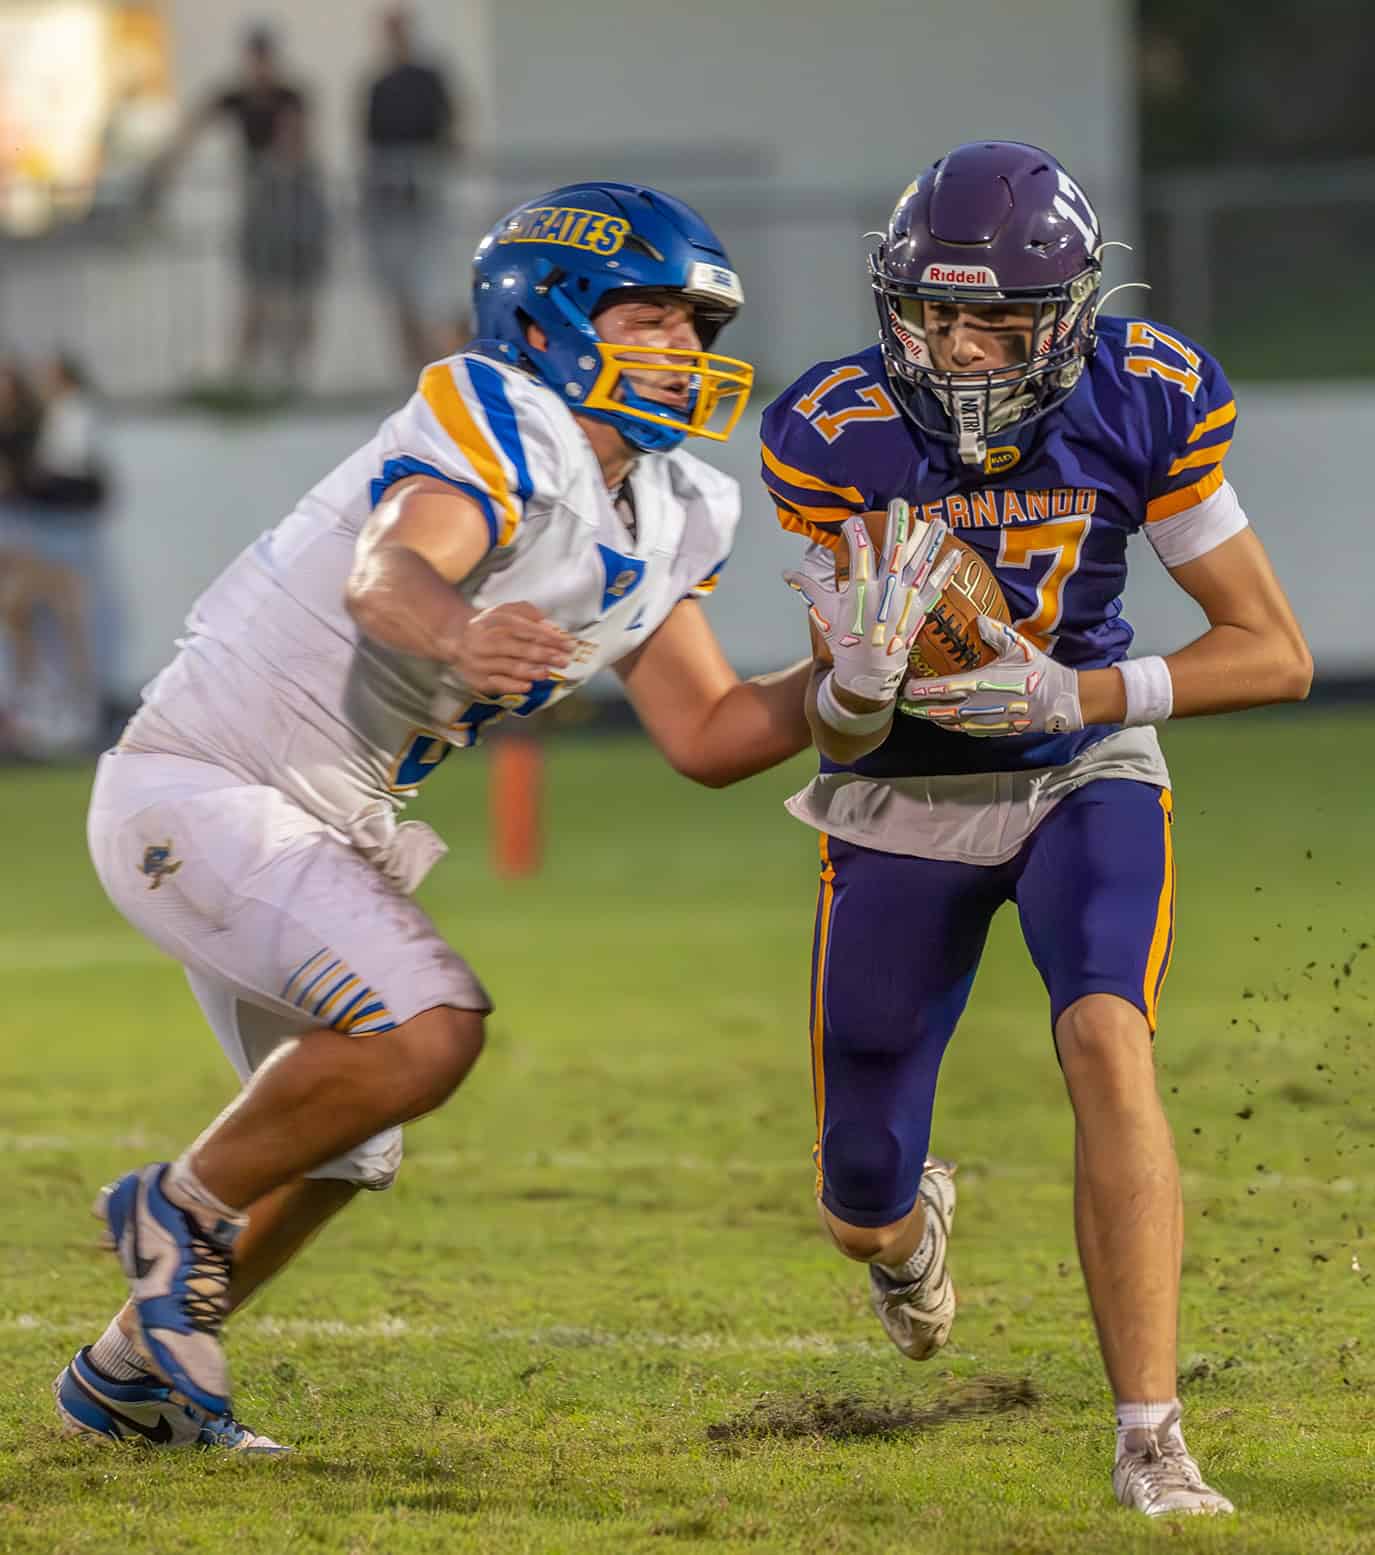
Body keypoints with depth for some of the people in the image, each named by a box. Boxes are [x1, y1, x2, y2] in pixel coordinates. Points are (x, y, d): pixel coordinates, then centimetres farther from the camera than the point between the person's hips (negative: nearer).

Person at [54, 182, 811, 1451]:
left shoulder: (659, 522, 7)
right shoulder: (499, 432, -21)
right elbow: (386, 571, -42)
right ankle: (187, 1208, -5)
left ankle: (127, 1377, 37)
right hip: (193, 790, -10)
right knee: (427, 1027, -26)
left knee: (338, 1147, 20)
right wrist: (458, 632, -64)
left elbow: (710, 736, 10)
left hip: (318, 833, 10)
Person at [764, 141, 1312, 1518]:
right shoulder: (836, 436, -20)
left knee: (1108, 1045, -30)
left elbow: (1275, 653, -16)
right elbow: (836, 729, -14)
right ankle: (909, 1221, 48)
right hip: (904, 805, 1)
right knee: (860, 1216, 6)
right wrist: (862, 681, -39)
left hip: (1082, 780, -1)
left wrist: (1072, 697, -29)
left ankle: (1150, 1442, -28)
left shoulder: (1145, 406, -19)